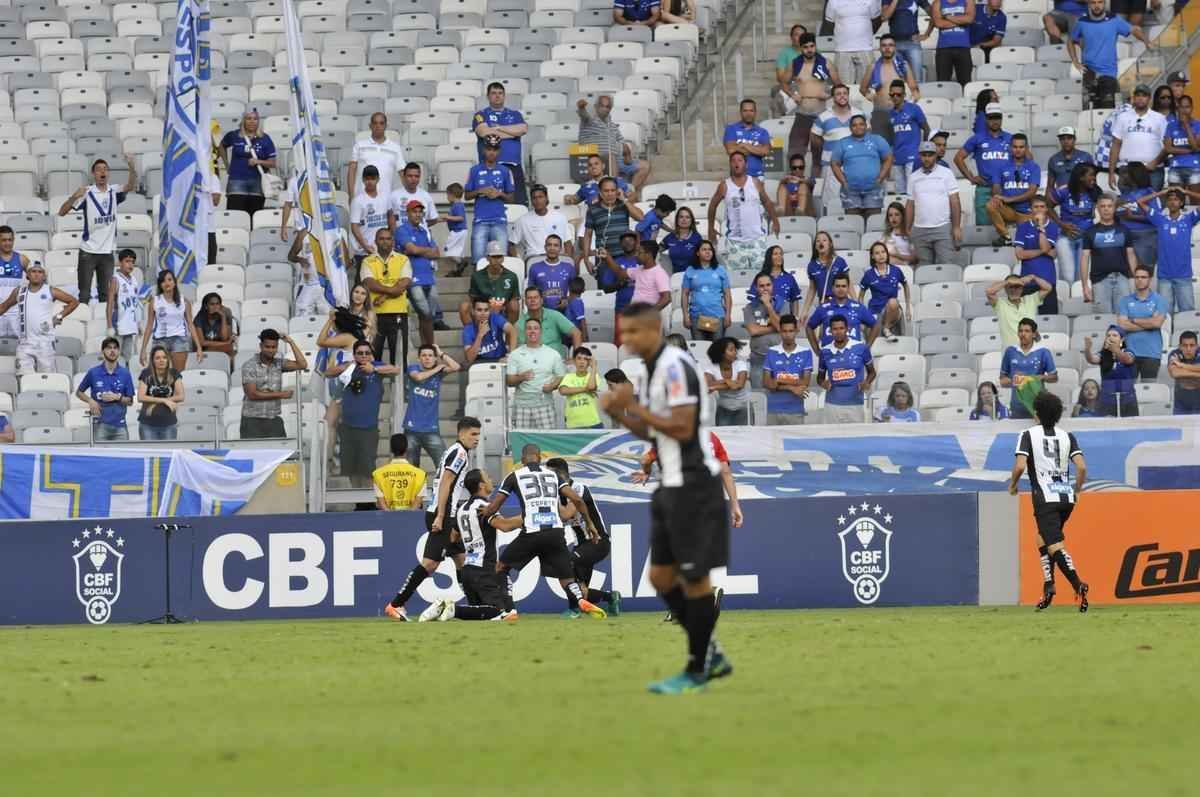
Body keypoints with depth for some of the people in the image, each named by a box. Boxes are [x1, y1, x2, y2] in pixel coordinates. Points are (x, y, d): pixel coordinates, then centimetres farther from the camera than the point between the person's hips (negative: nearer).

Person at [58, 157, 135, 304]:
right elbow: (62, 212, -9)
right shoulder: (86, 193, -6)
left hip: (107, 252, 3)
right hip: (88, 251, -3)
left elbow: (131, 186, -17)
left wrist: (132, 168, -35)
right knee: (84, 293, -1)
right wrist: (74, 197, -27)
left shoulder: (114, 192, 3)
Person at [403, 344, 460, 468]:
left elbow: (456, 367, -12)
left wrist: (441, 354, -5)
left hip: (431, 429, 0)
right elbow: (418, 376, -20)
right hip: (412, 429, 0)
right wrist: (437, 369, -9)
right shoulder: (413, 368, 2)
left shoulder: (439, 371, 4)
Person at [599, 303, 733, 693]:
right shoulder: (654, 369, 14)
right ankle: (710, 655, 20)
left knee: (694, 578, -2)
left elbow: (682, 428, -22)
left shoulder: (675, 366, -16)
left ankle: (698, 671, 6)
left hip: (693, 486, -10)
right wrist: (619, 413, 4)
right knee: (662, 577, 11)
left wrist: (634, 406, -17)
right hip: (672, 486, 10)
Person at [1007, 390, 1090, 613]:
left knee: (1055, 546, -13)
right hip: (1066, 497, 5)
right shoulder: (1067, 437, 11)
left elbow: (1020, 466, -11)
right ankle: (1048, 585, 12)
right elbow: (1081, 467, 0)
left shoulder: (1029, 435, 0)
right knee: (1043, 539, 23)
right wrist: (1078, 489, 17)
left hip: (1045, 498, -5)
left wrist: (1012, 485, 8)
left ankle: (1078, 585, -32)